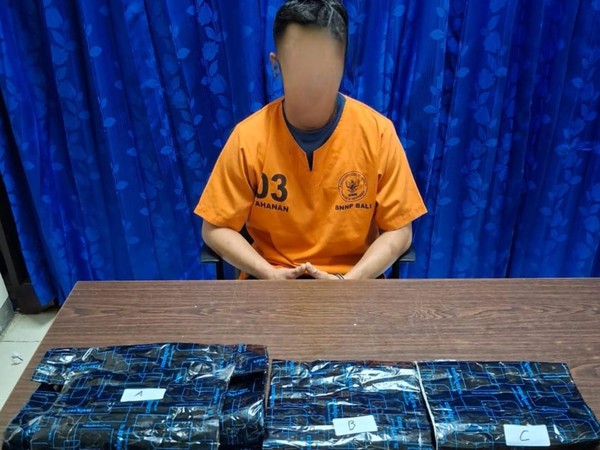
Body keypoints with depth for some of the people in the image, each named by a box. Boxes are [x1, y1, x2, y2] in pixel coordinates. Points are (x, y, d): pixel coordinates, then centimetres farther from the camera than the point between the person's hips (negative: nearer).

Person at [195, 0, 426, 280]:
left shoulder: (377, 132, -10)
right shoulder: (249, 136, -9)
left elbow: (399, 229, -4)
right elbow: (216, 228, -3)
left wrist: (349, 280, -16)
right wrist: (268, 273, -16)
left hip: (354, 276, 1)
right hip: (271, 279, 0)